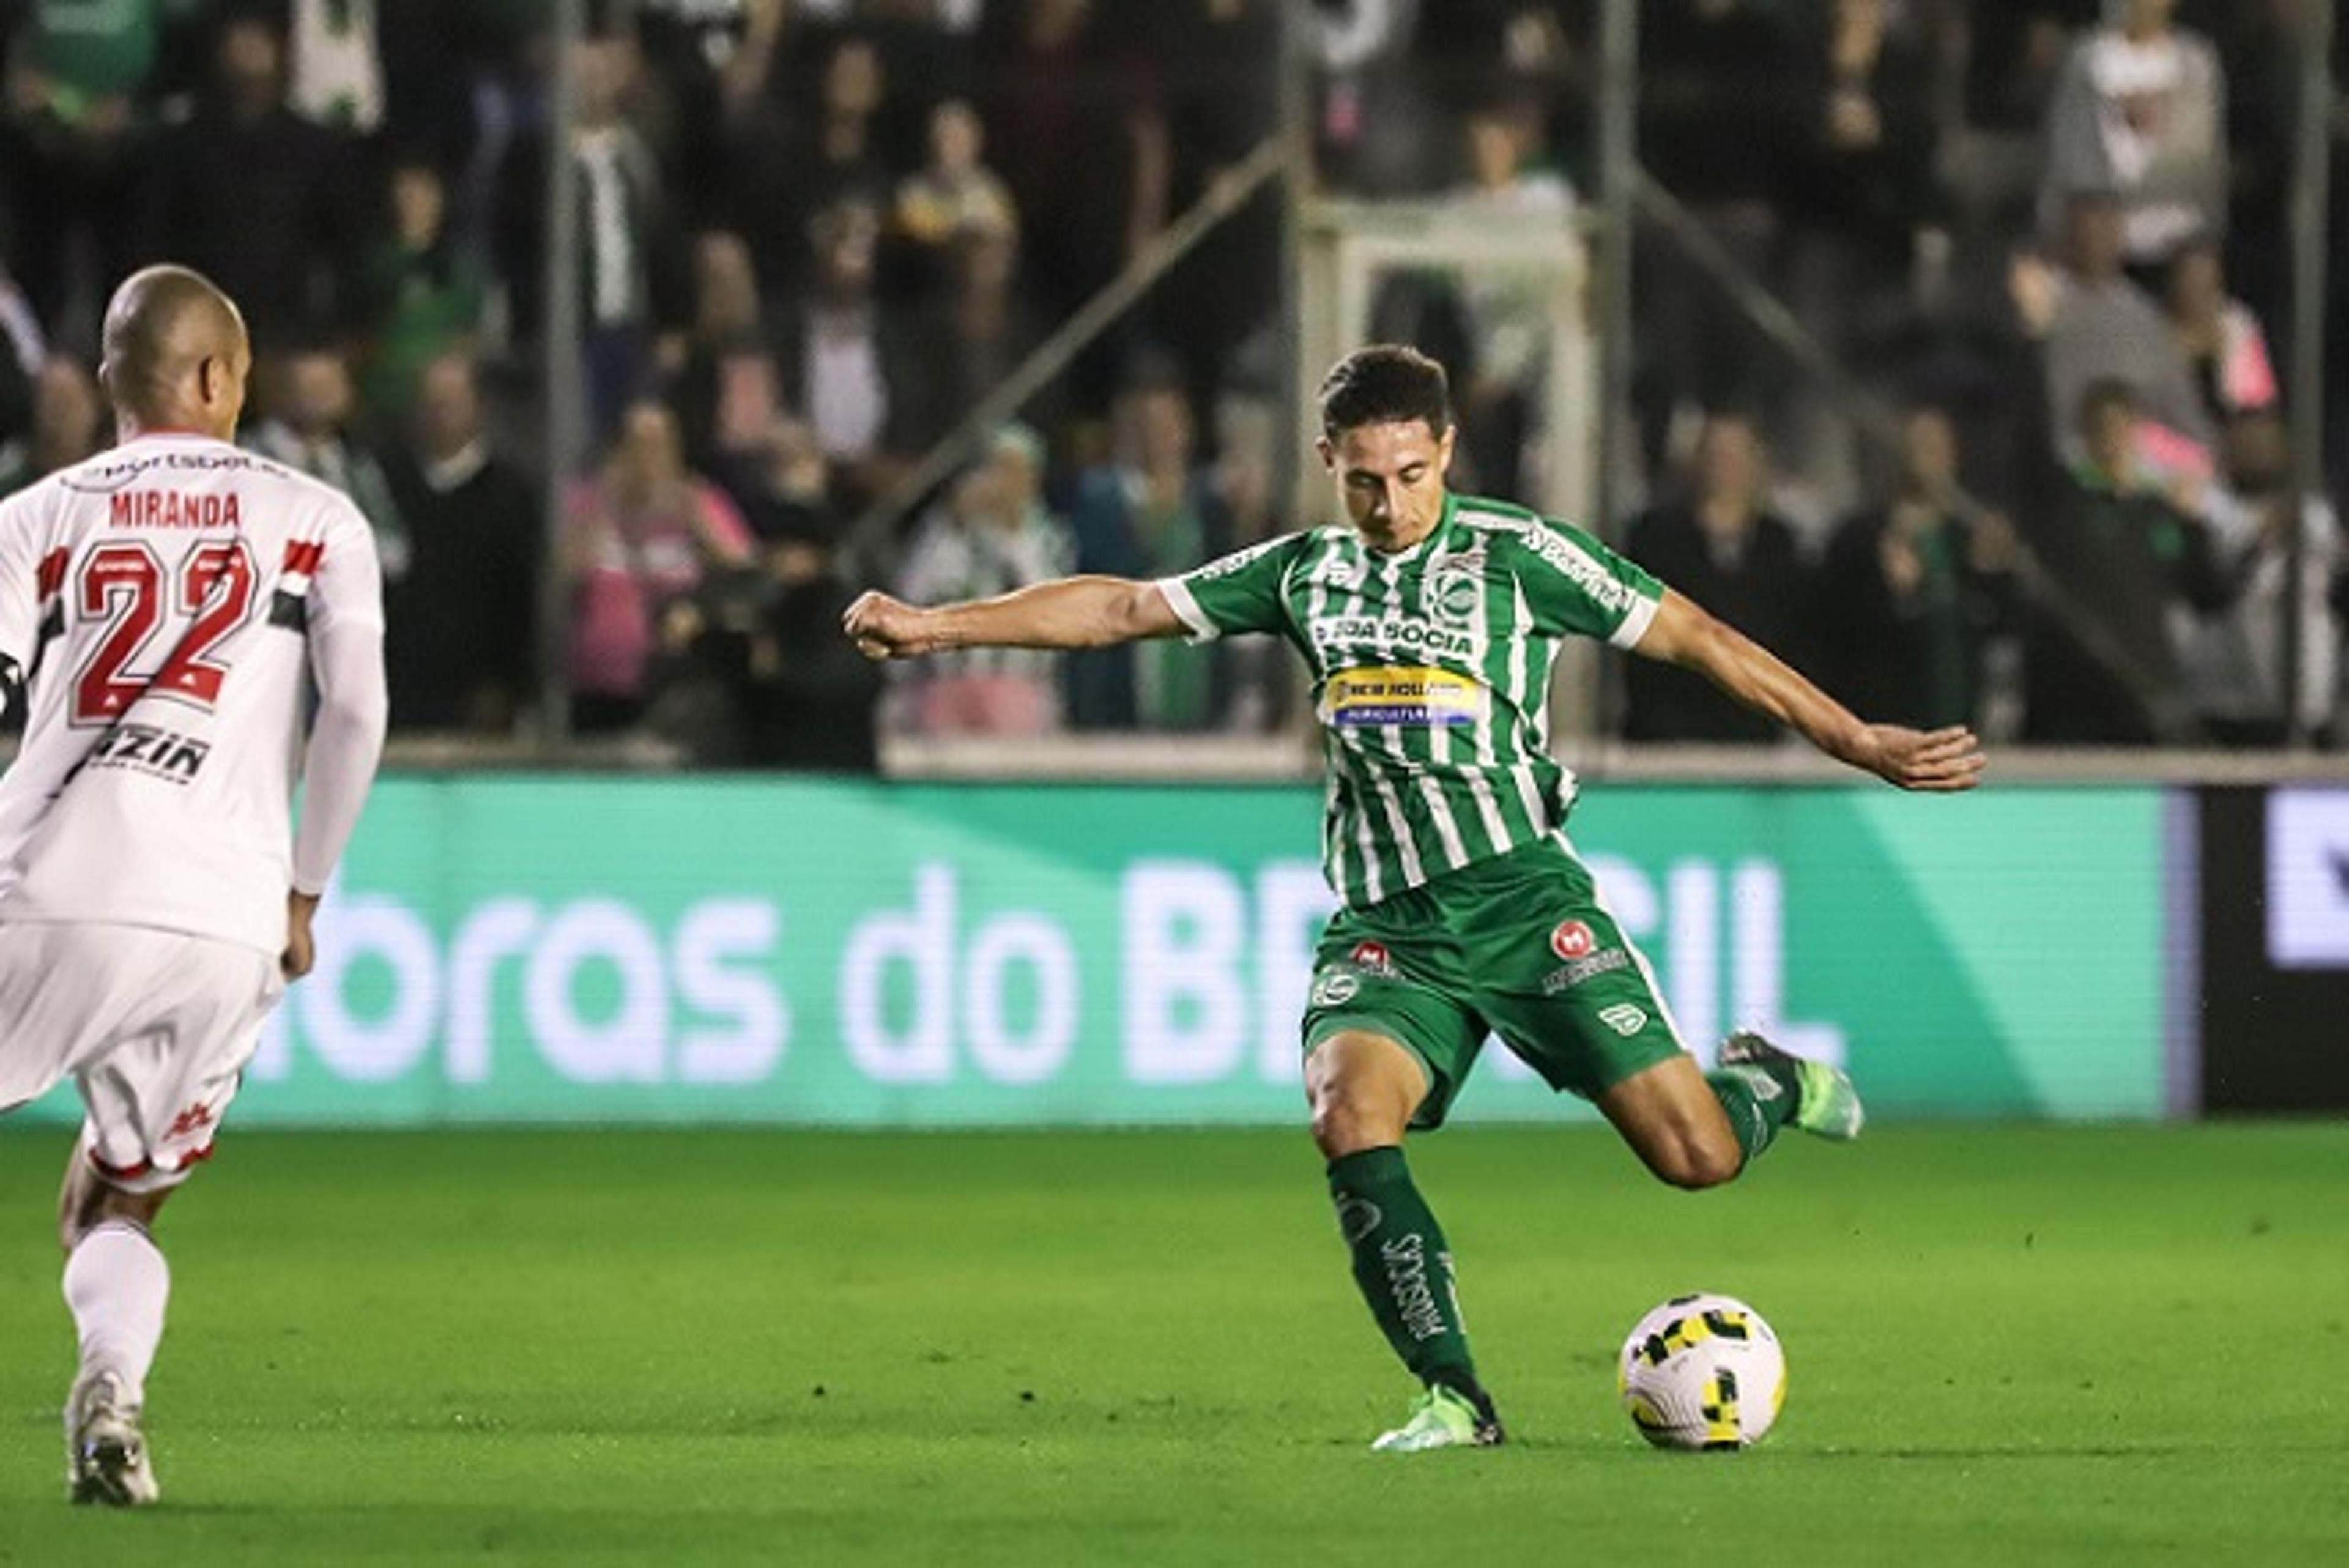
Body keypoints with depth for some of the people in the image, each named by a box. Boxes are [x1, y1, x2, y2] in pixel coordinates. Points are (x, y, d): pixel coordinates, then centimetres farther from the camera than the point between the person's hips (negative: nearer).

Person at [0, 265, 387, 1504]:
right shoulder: (315, 522, 12)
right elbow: (354, 712, 1)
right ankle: (111, 1387, -12)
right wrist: (302, 894, 10)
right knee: (113, 1211, 18)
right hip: (229, 928, 2)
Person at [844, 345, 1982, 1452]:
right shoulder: (1305, 574, 10)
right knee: (1350, 1117, -27)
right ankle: (1454, 1398, -18)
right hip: (1385, 927, 3)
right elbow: (1122, 608, 14)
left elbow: (1695, 638, 2)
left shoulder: (1516, 554, -1)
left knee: (1697, 1157, -10)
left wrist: (1860, 745, 0)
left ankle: (1766, 1081, 28)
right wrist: (937, 626, 9)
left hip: (1526, 901, -3)